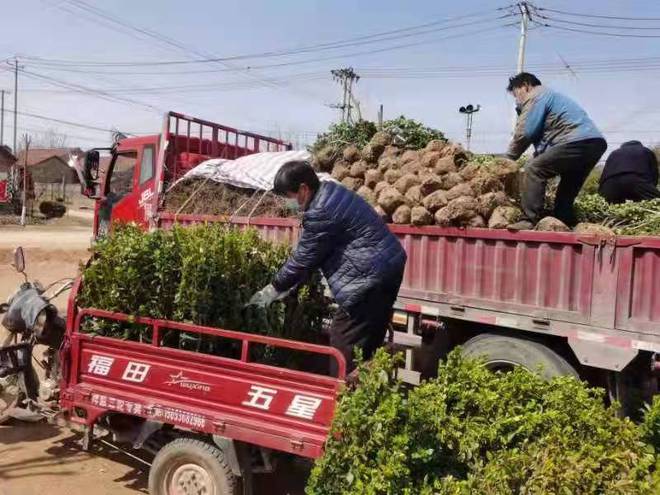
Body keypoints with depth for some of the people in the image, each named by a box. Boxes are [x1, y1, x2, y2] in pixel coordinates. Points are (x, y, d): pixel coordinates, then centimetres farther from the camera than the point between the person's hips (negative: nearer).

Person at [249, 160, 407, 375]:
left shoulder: (320, 212, -19)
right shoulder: (330, 190, 12)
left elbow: (303, 258, -12)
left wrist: (274, 289, 1)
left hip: (370, 275, -11)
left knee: (344, 344, -3)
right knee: (368, 342, 18)